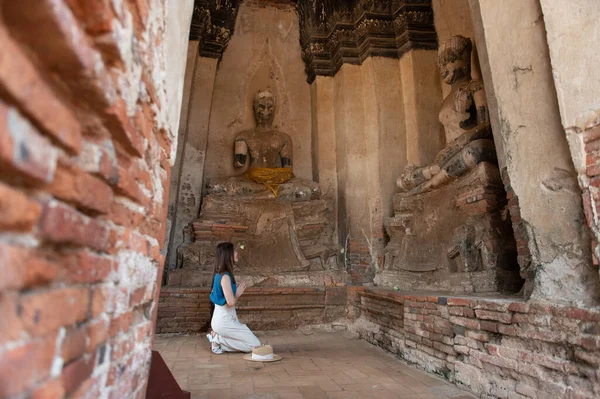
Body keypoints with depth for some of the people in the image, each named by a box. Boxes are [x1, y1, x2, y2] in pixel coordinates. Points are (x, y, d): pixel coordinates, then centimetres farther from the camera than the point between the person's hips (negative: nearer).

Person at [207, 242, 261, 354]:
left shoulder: (219, 274, 8)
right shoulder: (225, 276, -22)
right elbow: (231, 302, -26)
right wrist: (238, 294, -7)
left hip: (220, 319, 9)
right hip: (224, 321, -9)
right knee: (255, 345, -4)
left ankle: (217, 337, 9)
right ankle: (219, 339, -4)